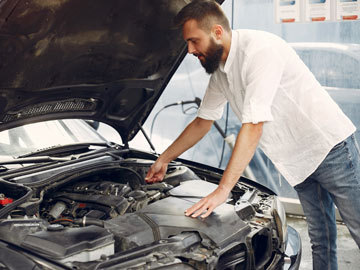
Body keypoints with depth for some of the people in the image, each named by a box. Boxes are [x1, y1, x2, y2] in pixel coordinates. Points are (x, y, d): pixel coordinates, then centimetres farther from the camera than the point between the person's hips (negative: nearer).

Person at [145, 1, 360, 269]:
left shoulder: (259, 48, -25)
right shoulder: (219, 72, 4)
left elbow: (253, 126, -29)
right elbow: (202, 122, 18)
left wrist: (222, 190, -28)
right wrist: (164, 159, 22)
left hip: (330, 146, -7)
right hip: (299, 160, 8)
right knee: (320, 239, 11)